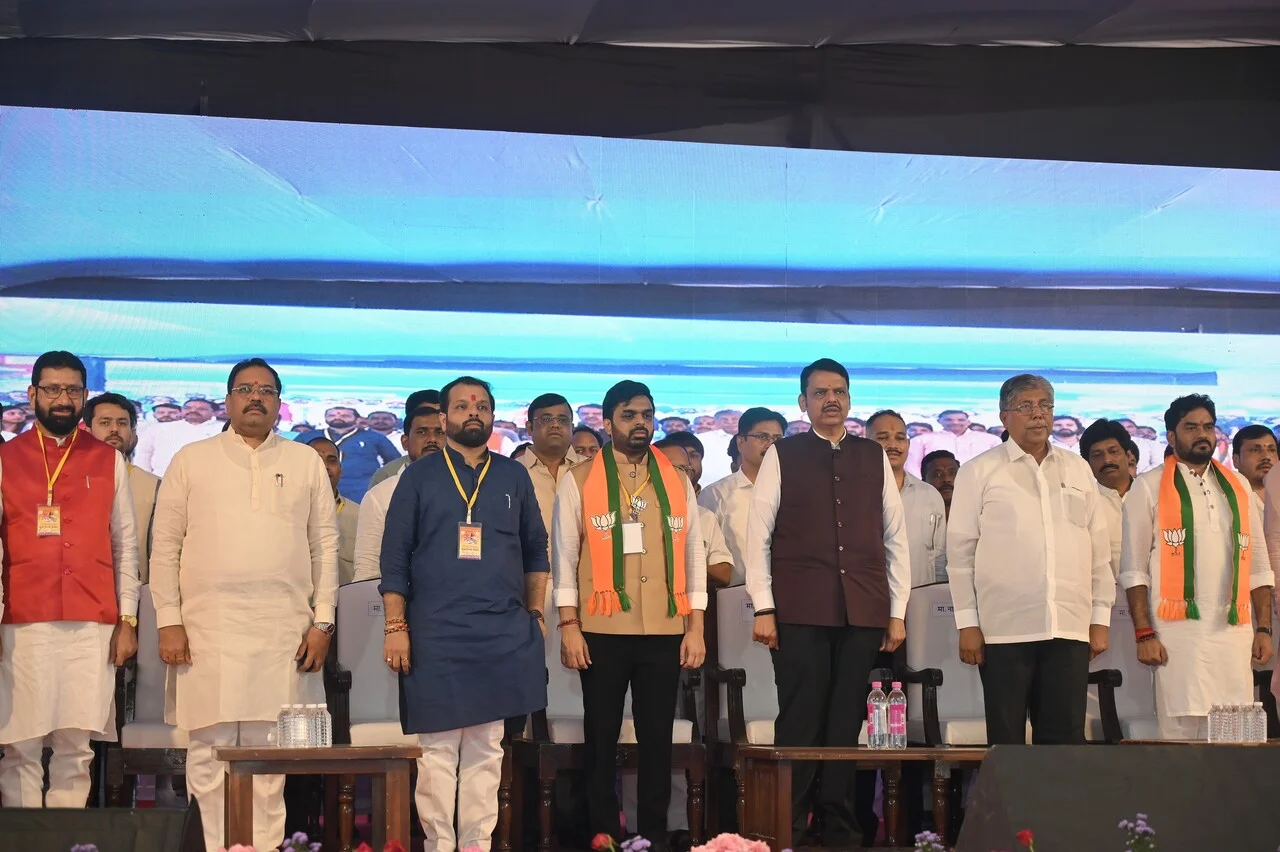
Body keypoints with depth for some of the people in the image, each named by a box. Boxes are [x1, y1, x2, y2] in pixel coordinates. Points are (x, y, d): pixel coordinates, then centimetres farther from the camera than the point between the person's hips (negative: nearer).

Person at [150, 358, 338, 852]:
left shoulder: (306, 462, 13)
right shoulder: (191, 460, 10)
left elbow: (326, 546, 10)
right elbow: (164, 546, 7)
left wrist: (322, 621, 3)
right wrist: (168, 620, -1)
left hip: (284, 632, 1)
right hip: (207, 627, 0)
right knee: (210, 751, -2)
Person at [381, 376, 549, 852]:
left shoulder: (514, 477, 11)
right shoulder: (419, 477, 5)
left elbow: (535, 550, 15)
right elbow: (395, 556, 1)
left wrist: (535, 612, 7)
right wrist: (396, 626, -5)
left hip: (502, 634, 2)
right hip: (435, 633, -2)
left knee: (486, 747, 5)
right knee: (437, 747, -1)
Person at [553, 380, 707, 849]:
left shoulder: (677, 480, 10)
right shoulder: (579, 480, 2)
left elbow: (693, 554, 10)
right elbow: (564, 554, 0)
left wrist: (695, 627, 5)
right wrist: (568, 625, -7)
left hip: (664, 631, 2)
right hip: (602, 630, -2)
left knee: (657, 739, 5)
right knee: (601, 738, 4)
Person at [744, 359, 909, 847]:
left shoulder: (875, 458, 13)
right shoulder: (782, 456, 5)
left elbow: (895, 537, 13)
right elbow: (758, 534, 2)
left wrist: (897, 612, 8)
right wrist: (763, 608, -6)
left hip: (863, 613, 3)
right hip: (800, 612, -2)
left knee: (846, 725, 5)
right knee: (800, 725, -3)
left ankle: (838, 831, 13)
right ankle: (786, 832, 4)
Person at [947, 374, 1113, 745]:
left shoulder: (1078, 470, 15)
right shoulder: (979, 471, 5)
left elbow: (1099, 548, 16)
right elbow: (960, 550, 3)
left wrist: (1100, 618, 10)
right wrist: (967, 623, -3)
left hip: (1070, 629, 3)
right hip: (1004, 629, -3)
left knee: (1065, 739, 1)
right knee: (1006, 741, 0)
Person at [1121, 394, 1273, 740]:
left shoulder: (1237, 486, 16)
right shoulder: (1149, 488, 3)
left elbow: (1258, 567, 16)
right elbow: (1134, 569, -1)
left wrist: (1263, 629, 8)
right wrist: (1144, 634, -8)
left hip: (1234, 633, 4)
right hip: (1178, 634, -4)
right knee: (1180, 730, -6)